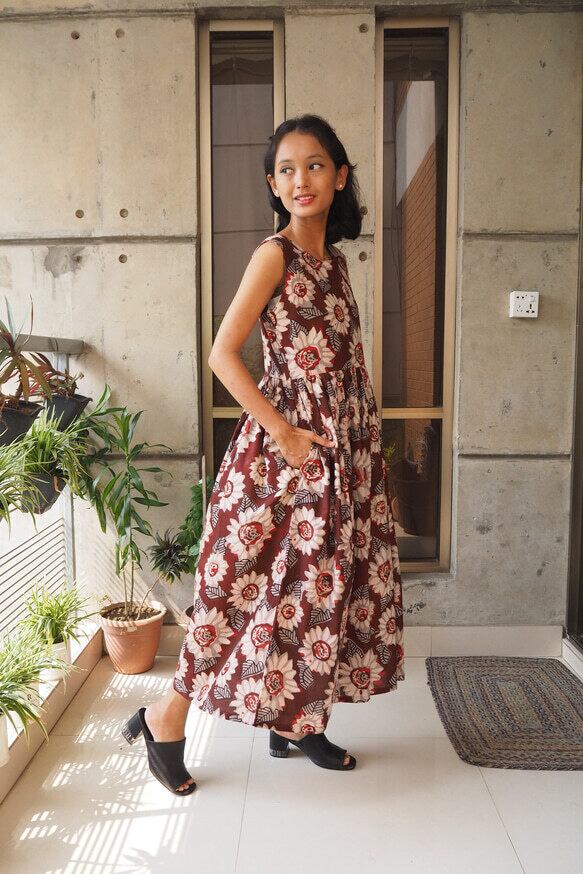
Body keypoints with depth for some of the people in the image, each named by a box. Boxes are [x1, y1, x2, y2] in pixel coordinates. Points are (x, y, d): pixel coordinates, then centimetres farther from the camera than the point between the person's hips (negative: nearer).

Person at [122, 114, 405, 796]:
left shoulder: (334, 259, 12)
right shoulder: (274, 255, -9)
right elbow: (222, 352, -15)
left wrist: (362, 440, 10)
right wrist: (284, 433, -18)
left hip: (342, 447, 8)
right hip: (286, 445, -8)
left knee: (322, 581, 13)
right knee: (256, 582, -1)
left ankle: (299, 721, 30)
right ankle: (165, 718, 18)